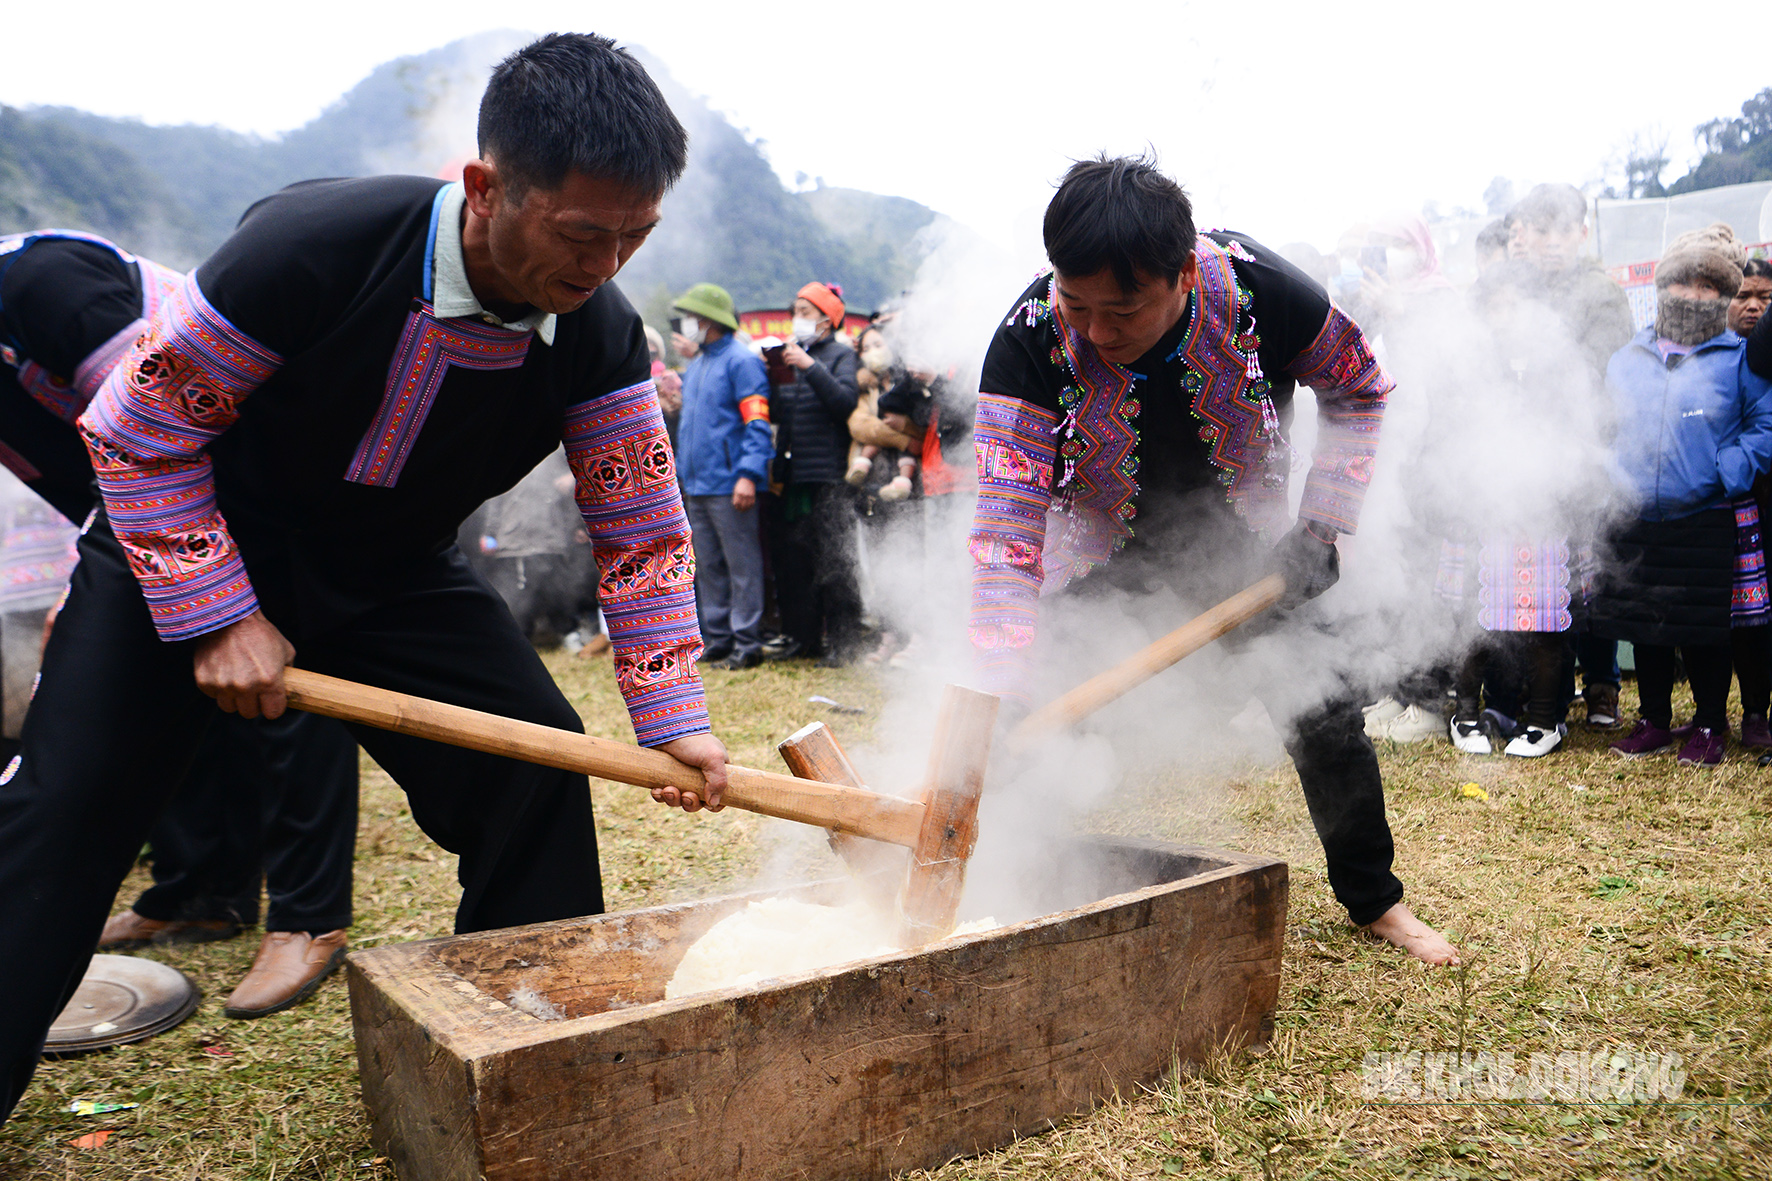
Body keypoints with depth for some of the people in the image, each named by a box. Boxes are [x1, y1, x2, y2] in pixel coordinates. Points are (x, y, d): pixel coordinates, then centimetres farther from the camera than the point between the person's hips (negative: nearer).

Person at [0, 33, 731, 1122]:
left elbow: (643, 527, -9)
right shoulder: (311, 247, -31)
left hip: (397, 574, 3)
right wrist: (217, 618, -21)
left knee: (537, 765, -7)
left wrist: (676, 719, -12)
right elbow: (138, 428, -19)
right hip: (193, 545, -3)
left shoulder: (602, 337, -19)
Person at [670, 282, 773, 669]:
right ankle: (717, 638, 21)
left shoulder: (741, 361, -8)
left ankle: (747, 643, 1)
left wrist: (748, 475, -25)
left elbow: (757, 423, -15)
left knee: (742, 565, -3)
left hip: (728, 484, -9)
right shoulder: (695, 365, 19)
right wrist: (680, 470, 18)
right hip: (696, 485, 9)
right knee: (708, 568, 13)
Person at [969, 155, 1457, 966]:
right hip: (1103, 547, 0)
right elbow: (1007, 530, -33)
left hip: (1241, 535, 1)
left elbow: (1358, 389, -7)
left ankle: (1375, 899, 28)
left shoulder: (1260, 291, -29)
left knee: (1322, 715, 3)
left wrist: (1321, 524, -16)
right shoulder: (1031, 337, -32)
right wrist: (1000, 707, -41)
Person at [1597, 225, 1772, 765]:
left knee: (1704, 629, 4)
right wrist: (1613, 479, 2)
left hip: (1706, 525, -3)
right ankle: (1654, 720, 27)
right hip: (1634, 523, 3)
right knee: (1644, 628, 11)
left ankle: (1710, 723, 23)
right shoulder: (1625, 360, 11)